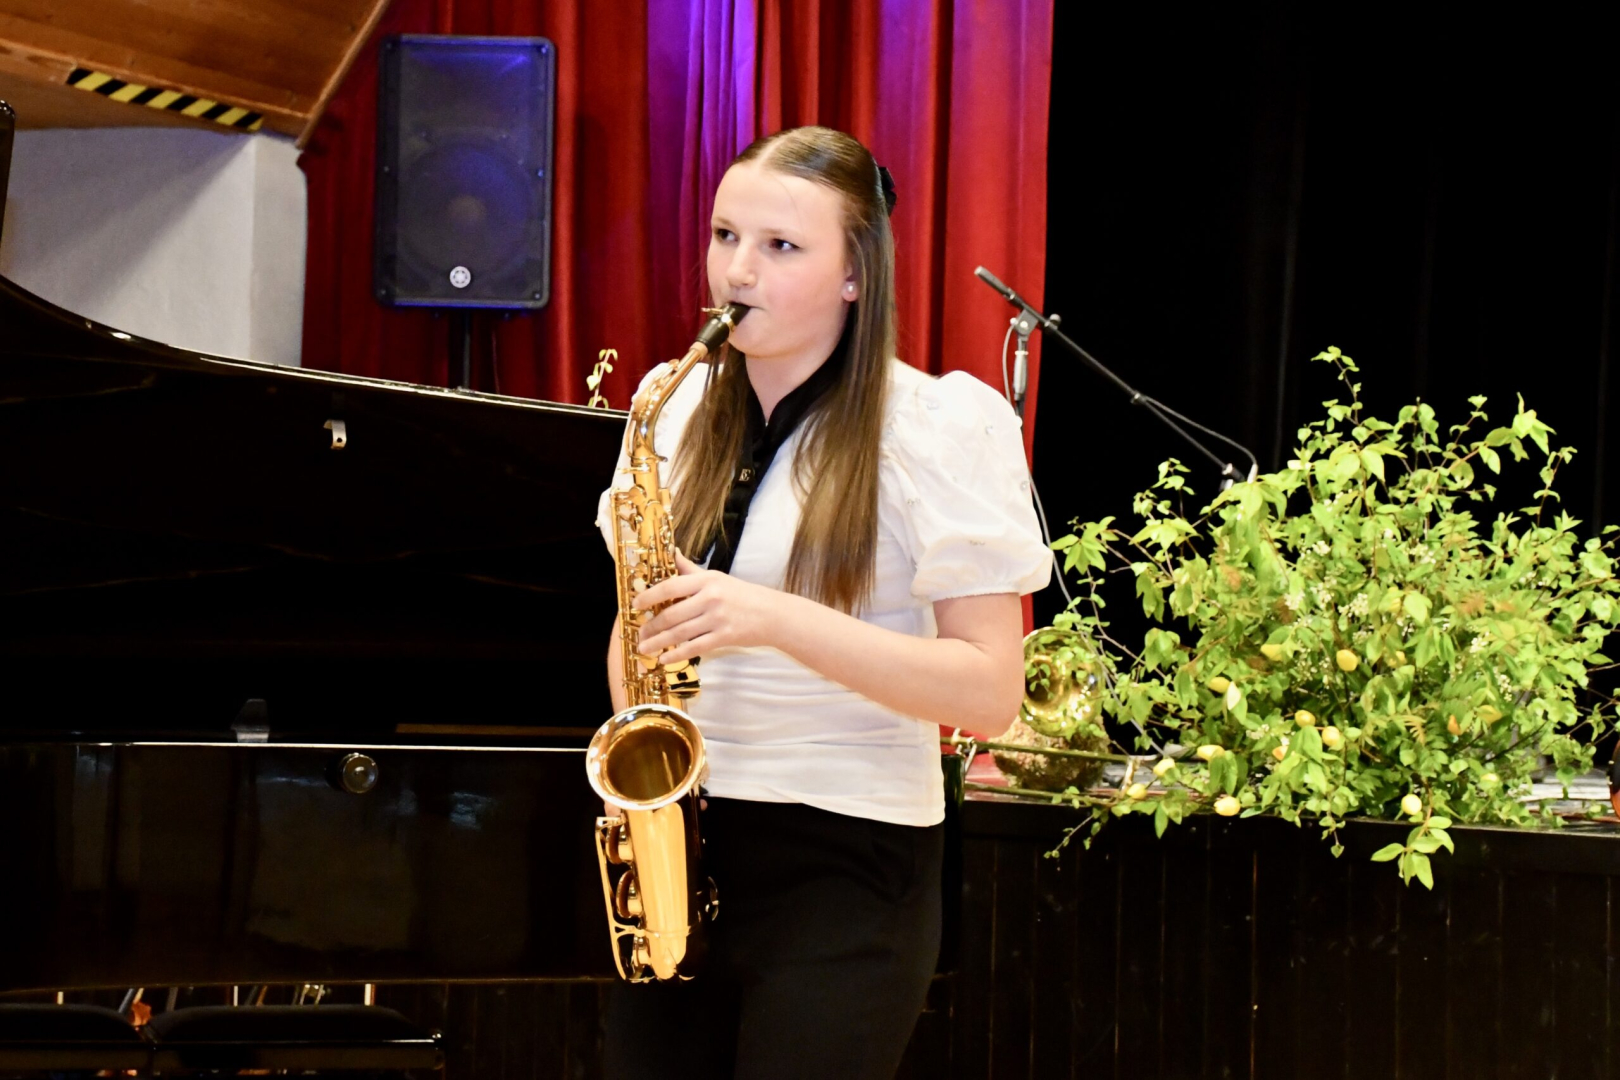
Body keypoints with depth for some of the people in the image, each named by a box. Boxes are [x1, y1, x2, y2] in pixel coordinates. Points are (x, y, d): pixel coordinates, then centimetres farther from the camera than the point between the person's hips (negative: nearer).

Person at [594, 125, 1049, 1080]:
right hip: (675, 842, 5)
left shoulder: (938, 429, -8)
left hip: (844, 867, -5)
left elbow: (992, 689, -13)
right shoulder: (680, 411, 9)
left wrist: (777, 619, -23)